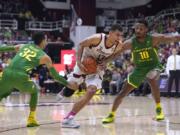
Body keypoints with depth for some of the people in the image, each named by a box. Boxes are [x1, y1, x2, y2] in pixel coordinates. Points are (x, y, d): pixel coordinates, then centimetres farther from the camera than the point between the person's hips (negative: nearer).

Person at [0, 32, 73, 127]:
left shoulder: (22, 46, 26)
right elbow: (55, 75, 18)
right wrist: (68, 84, 27)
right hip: (20, 76, -3)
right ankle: (31, 119, 24)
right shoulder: (44, 57, 16)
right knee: (34, 91, 27)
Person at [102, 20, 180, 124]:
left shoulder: (154, 38, -20)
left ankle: (159, 108, -20)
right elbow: (115, 53, -10)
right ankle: (112, 115, 18)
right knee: (123, 92, 1)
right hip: (139, 69, 3)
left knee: (152, 80, -37)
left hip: (153, 66, -3)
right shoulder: (130, 43, -15)